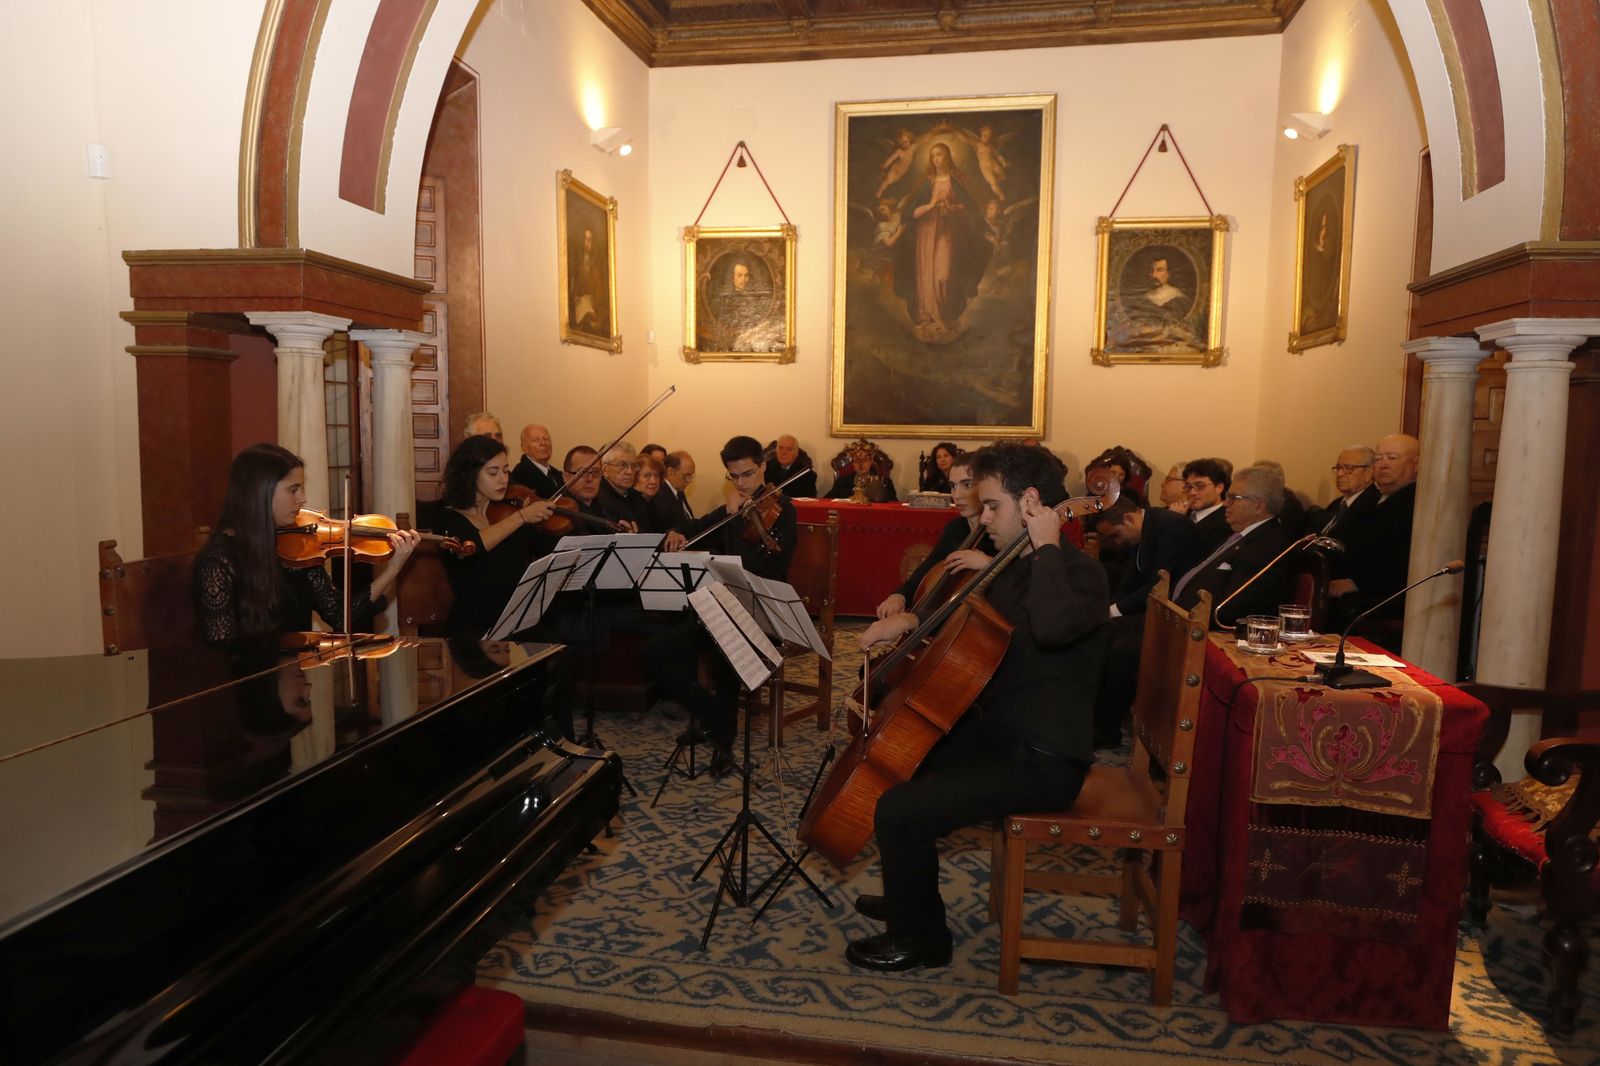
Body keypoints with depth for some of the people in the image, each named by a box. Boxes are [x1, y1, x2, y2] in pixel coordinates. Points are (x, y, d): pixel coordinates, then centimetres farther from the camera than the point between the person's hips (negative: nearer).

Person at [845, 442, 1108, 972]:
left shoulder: (1079, 573, -18)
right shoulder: (1015, 568, 9)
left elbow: (1051, 626, -42)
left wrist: (1047, 546, -27)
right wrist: (910, 621, 6)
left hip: (1041, 762, -10)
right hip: (998, 733, 10)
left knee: (898, 812, -18)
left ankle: (921, 938, 7)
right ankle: (910, 897, 35)